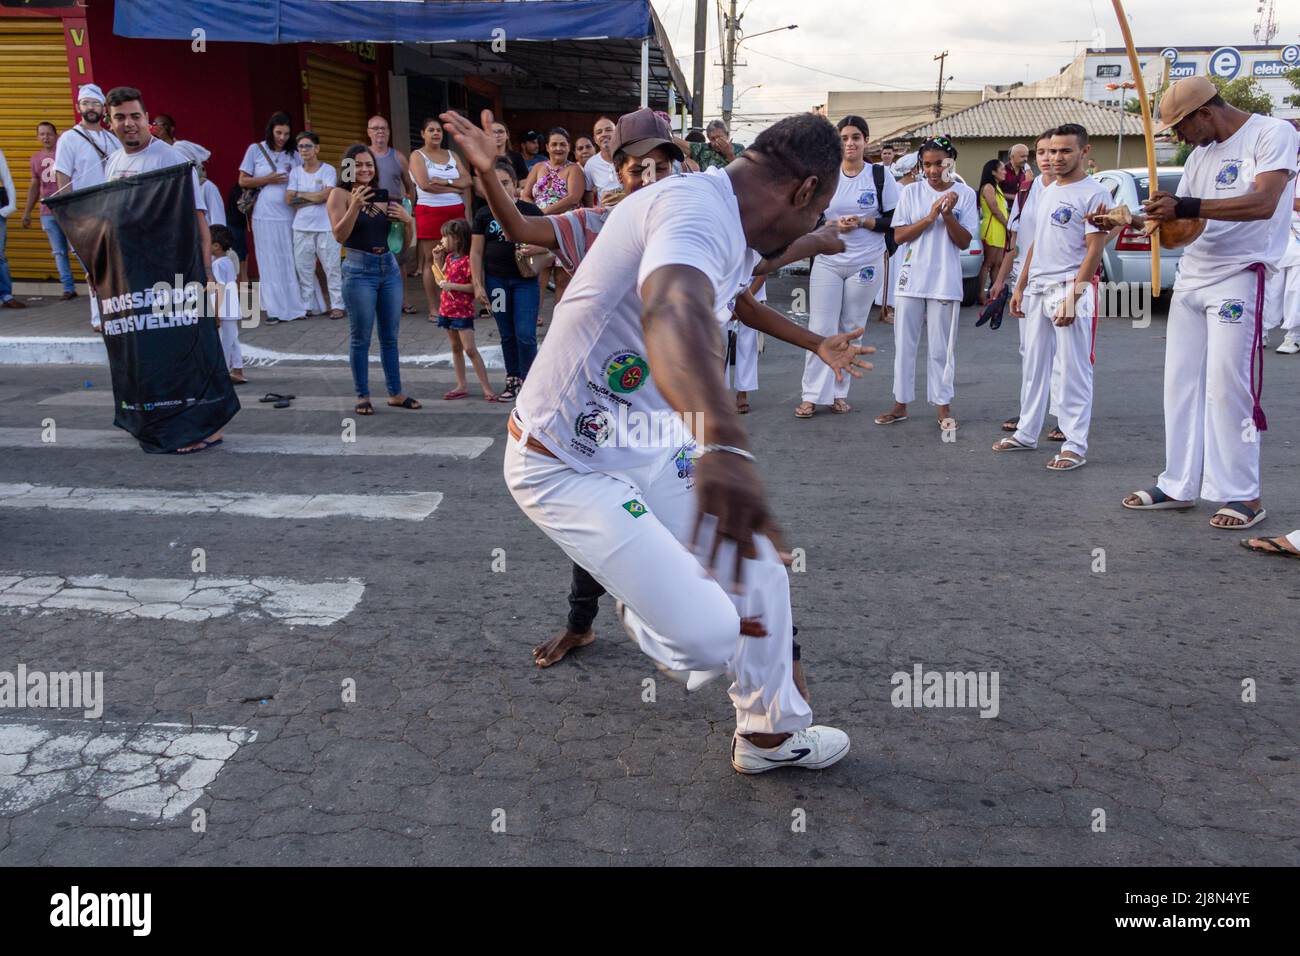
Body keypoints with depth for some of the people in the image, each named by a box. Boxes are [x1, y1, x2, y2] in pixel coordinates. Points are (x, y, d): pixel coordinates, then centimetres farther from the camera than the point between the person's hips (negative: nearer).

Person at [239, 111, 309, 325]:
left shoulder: (293, 154, 9)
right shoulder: (256, 150, 4)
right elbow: (243, 181, 4)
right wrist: (268, 180, -7)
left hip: (290, 215, 2)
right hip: (265, 216, -2)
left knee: (292, 262, 3)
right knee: (271, 263, 1)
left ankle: (297, 305, 12)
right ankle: (276, 310, 4)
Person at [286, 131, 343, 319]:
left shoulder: (328, 170, -1)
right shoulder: (295, 172, 9)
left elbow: (326, 194, -14)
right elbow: (289, 199, 0)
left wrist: (301, 195, -3)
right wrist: (315, 198, -6)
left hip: (326, 227, -4)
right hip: (302, 228, 4)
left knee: (332, 267, -1)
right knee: (304, 269, 8)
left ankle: (337, 305, 6)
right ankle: (308, 305, 17)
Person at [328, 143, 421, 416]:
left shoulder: (383, 196, 12)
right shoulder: (340, 194, 0)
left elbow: (406, 242, 14)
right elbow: (339, 235, -13)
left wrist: (408, 220, -5)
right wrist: (355, 206, -24)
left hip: (390, 268, 5)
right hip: (359, 270, -4)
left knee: (390, 337, 10)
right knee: (361, 338, 0)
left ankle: (396, 393, 19)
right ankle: (362, 396, 9)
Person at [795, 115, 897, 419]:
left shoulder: (881, 176, 1)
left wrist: (863, 222, -15)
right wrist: (833, 224, -12)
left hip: (866, 263, 0)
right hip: (828, 262, 1)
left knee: (851, 329, 5)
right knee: (820, 328, -4)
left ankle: (839, 393, 15)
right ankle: (812, 396, 1)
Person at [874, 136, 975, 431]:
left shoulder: (965, 194, 2)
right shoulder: (912, 192, 4)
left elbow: (964, 242, -2)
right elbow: (899, 235, -2)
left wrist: (948, 215, -16)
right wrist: (930, 217, -13)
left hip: (945, 281, -1)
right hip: (912, 277, 1)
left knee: (942, 347, 4)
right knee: (904, 343, 5)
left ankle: (943, 406, 13)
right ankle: (901, 404, 15)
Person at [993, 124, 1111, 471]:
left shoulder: (1094, 193, -7)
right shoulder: (1046, 192, 17)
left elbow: (1094, 251, -13)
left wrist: (1073, 296, -20)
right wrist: (1020, 286, 17)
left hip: (1069, 289, -8)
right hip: (1036, 290, 8)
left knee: (1074, 371, -4)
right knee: (1034, 367, 14)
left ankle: (1075, 445, 1)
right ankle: (1027, 433, 24)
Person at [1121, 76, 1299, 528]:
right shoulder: (1200, 154, 16)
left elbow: (1263, 203, -21)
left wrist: (1185, 207, -27)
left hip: (1239, 277, -7)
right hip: (1190, 278, 7)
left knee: (1227, 385, -10)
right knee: (1181, 384, 6)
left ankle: (1244, 495, -1)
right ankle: (1179, 486, 13)